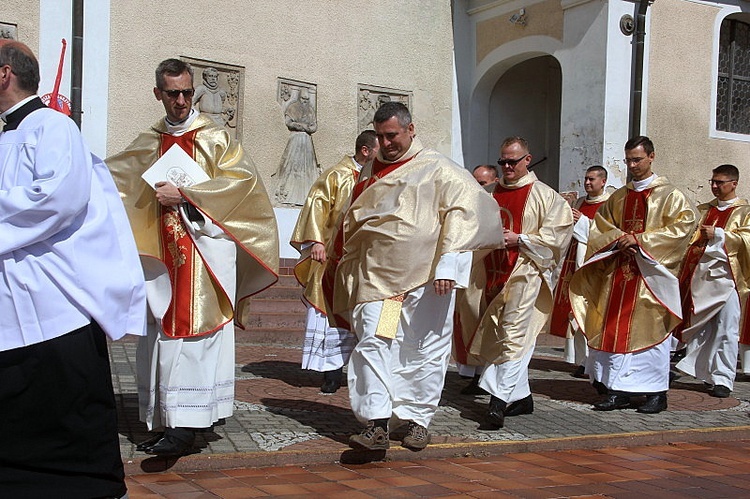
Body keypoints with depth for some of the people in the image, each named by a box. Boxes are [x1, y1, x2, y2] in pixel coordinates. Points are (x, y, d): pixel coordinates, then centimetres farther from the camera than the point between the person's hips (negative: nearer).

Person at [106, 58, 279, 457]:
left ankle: (186, 425, -14)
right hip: (163, 253, 6)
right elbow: (110, 175, 24)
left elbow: (242, 178, -12)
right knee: (161, 334, 5)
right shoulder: (149, 144, 17)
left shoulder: (214, 138, 1)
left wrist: (184, 194, -15)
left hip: (204, 250, -6)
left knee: (190, 333, -12)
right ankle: (167, 422, 12)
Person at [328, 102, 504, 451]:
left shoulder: (437, 169, 0)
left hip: (423, 278, -4)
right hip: (376, 276, 4)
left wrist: (448, 264, -20)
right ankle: (377, 425, -10)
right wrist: (338, 261, 25)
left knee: (424, 351, 3)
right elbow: (351, 222, 27)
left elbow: (461, 211, -11)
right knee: (374, 344, -8)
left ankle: (418, 421, 16)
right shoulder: (370, 173, 17)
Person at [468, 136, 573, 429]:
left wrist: (519, 240, -15)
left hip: (526, 273, -6)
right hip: (497, 273, 6)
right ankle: (522, 397, 20)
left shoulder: (544, 196, -2)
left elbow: (557, 234, -8)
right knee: (505, 336, 9)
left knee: (514, 334, -15)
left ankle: (500, 398, -19)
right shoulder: (493, 194, 15)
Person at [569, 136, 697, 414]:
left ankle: (656, 392, 5)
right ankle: (618, 390, 7)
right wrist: (618, 239, -6)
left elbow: (682, 225, -10)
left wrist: (640, 240, -15)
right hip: (618, 272, 5)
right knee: (616, 329, 2)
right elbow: (600, 225, 16)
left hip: (651, 272, -5)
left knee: (650, 329, -3)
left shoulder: (670, 195, 1)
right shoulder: (618, 197, 16)